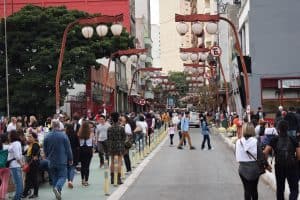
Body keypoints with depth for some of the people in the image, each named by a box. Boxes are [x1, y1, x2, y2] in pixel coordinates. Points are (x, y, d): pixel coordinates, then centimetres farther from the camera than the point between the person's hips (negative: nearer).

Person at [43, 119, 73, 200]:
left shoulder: (47, 136, -2)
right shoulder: (63, 135, -11)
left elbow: (45, 149, 8)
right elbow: (68, 149, -5)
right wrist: (70, 159, 7)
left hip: (51, 161, 3)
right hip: (62, 161, -3)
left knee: (54, 177, 15)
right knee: (62, 176, 2)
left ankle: (58, 193, 17)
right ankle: (57, 187, -25)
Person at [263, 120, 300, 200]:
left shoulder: (274, 140, -4)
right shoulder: (293, 140, -4)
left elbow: (265, 152, -12)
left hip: (279, 167, 1)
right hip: (292, 167, -1)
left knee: (280, 188, 19)